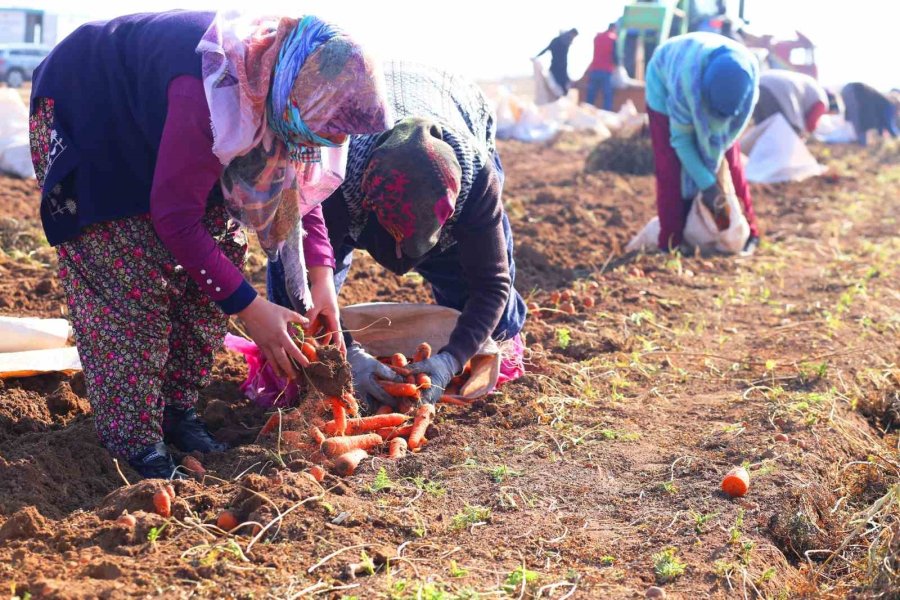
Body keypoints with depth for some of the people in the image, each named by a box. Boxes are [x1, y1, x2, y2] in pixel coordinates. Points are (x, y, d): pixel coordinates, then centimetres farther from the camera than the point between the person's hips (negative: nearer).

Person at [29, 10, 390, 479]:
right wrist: (249, 308, -30)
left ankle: (177, 408, 11)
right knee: (131, 281, -15)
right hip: (86, 121, -7)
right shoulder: (213, 95, -43)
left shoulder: (293, 81, -20)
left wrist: (320, 275, -11)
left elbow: (298, 177, -3)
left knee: (217, 257, -1)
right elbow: (175, 218, -34)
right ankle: (133, 442, -4)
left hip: (150, 120, 7)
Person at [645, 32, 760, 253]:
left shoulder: (750, 70, -33)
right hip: (665, 80, -4)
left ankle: (746, 232, 9)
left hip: (705, 81, 4)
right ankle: (671, 243, -4)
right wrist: (706, 184, -32)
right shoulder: (685, 80, -46)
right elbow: (680, 138, -32)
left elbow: (734, 123, -14)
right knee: (671, 166, -12)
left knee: (729, 159, -2)